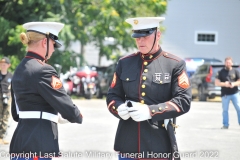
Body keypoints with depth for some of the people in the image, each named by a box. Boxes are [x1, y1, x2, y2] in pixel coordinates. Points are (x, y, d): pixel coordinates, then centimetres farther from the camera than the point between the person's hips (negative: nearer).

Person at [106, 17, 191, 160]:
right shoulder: (124, 63, 11)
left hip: (160, 147, -3)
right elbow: (112, 96, 14)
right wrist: (119, 108, -11)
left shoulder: (175, 64, -1)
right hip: (128, 145, 3)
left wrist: (151, 111, -20)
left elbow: (184, 101, -8)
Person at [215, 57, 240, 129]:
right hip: (225, 94, 0)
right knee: (225, 110, 3)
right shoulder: (221, 72, 6)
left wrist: (234, 84, -14)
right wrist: (224, 84, -16)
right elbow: (216, 82, 1)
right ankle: (225, 125, 11)